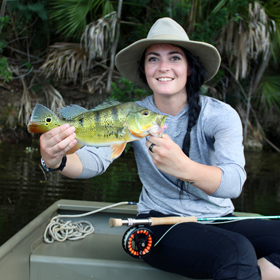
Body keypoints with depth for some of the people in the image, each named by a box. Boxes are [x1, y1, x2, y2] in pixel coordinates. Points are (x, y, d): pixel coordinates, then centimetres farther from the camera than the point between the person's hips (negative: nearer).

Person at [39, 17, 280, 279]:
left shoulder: (220, 115, -9)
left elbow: (234, 181, -25)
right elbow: (95, 159, -19)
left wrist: (183, 167, -46)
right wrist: (57, 161, -42)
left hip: (220, 221, 2)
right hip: (159, 224, -2)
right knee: (237, 252, -33)